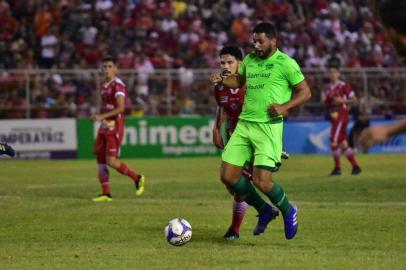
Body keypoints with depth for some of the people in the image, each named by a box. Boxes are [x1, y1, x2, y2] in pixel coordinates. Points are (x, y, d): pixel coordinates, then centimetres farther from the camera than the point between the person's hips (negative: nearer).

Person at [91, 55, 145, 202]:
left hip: (115, 127, -9)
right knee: (100, 159, 4)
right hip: (104, 127, 9)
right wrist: (98, 117, 12)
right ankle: (106, 194, 8)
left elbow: (120, 108, -22)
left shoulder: (118, 85, -13)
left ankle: (137, 178, 6)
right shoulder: (104, 85, 16)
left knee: (111, 161, -13)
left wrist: (102, 116, -25)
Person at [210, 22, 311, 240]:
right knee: (228, 176, 0)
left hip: (268, 126, -7)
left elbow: (305, 92, -1)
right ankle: (264, 211, 21)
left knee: (262, 182, -13)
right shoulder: (249, 60, 12)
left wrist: (284, 106, -17)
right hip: (244, 124, 7)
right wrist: (222, 80, 8)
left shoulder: (285, 63, -6)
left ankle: (288, 212, 18)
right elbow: (238, 80, 29)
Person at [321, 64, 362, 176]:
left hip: (342, 115, -7)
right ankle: (355, 166, 15)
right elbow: (324, 103, 16)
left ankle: (337, 167, -9)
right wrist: (323, 99, -6)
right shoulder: (327, 88, 14)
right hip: (333, 116, 7)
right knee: (343, 143, 8)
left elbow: (354, 99, -5)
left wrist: (342, 100, -18)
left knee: (333, 140, -15)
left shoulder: (344, 86, -5)